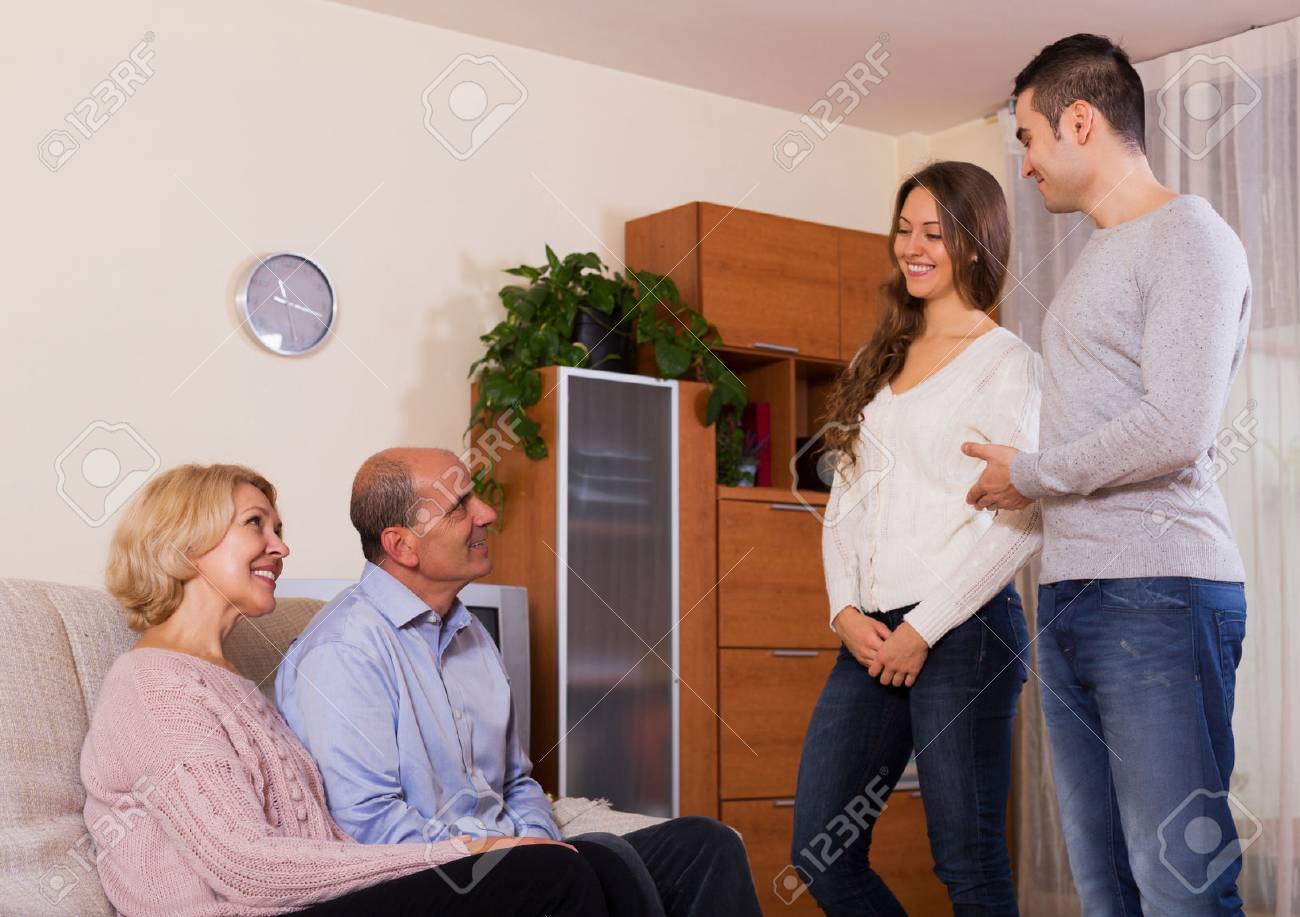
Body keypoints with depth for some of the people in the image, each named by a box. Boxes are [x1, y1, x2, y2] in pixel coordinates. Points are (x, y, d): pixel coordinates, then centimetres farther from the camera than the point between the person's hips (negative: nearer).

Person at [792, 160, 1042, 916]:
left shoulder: (1008, 363, -2)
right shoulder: (879, 363, 18)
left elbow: (1020, 524, -11)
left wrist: (923, 629, -13)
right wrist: (847, 612, 1)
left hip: (963, 632, -7)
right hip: (871, 635, 7)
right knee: (820, 853, 6)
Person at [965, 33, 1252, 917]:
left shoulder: (1189, 238, -5)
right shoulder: (1099, 257, 21)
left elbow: (1176, 430, -16)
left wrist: (1027, 473, -5)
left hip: (1159, 594, -8)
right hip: (1070, 595, 9)